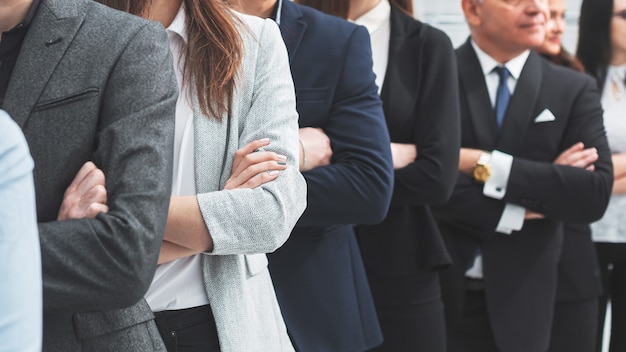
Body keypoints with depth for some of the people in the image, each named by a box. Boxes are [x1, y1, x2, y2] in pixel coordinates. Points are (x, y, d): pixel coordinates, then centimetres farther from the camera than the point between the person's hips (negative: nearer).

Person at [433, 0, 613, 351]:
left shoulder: (575, 91, 3)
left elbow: (595, 194, -9)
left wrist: (488, 166, -16)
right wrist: (519, 210, -13)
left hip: (517, 300, 2)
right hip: (435, 290, -2)